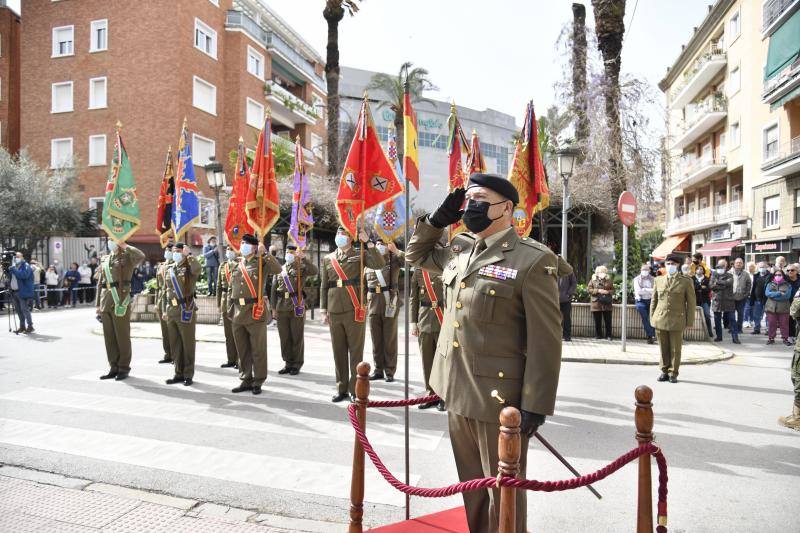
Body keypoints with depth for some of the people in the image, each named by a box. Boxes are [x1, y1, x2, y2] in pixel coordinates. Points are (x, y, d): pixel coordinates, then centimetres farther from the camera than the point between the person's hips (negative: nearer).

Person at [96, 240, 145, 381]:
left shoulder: (127, 257, -2)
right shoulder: (105, 260, 16)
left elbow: (141, 256, -27)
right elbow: (100, 284, 18)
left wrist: (125, 246, -15)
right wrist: (98, 304, 13)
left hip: (120, 302, -6)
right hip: (106, 303, 6)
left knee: (122, 337, 0)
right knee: (109, 337, 9)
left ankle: (124, 368, 10)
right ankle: (113, 368, 18)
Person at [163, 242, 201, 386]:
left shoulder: (189, 268, -3)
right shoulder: (170, 269, 16)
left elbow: (198, 268, -30)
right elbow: (168, 291, 20)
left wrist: (188, 254, -18)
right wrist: (167, 310, 17)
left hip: (186, 310, -6)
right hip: (172, 310, 7)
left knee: (188, 343, -1)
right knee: (174, 344, 10)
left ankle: (188, 374, 7)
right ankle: (179, 373, 20)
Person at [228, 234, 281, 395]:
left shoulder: (262, 263, -1)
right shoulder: (236, 265, 15)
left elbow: (278, 269, -20)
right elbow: (232, 287, 21)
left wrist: (264, 252, -19)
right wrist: (232, 309, 16)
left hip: (255, 312, -5)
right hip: (238, 312, 6)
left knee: (258, 350, 2)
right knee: (242, 350, 12)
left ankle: (258, 382, 11)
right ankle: (246, 380, 22)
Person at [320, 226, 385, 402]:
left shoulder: (360, 255, 4)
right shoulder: (327, 259, 13)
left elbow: (379, 264, -13)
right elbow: (324, 286, 13)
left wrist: (368, 242, -16)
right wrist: (324, 311, 8)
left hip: (355, 310, -3)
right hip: (334, 312, 3)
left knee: (356, 351, 1)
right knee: (338, 352, 8)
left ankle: (355, 389, 10)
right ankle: (342, 388, 19)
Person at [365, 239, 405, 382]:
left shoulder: (394, 258, 4)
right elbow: (364, 285, 16)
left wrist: (395, 250, -20)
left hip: (390, 303, -3)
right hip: (373, 303, 3)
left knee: (390, 338, 2)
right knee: (376, 338, 8)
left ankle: (390, 371, 9)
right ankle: (378, 369, 17)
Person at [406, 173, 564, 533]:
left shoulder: (533, 261, -13)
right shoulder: (458, 249, 8)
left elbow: (545, 342, -14)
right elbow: (416, 254, 26)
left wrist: (535, 406, -15)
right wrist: (438, 219, 9)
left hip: (499, 398, -7)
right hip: (457, 393, 7)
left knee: (503, 492, 10)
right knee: (472, 486, 22)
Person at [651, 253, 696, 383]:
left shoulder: (686, 282, 2)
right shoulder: (658, 280, 10)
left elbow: (691, 303, 3)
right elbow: (654, 301, 13)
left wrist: (689, 322, -1)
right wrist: (652, 318, 9)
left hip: (676, 321, -2)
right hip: (660, 320, 2)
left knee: (675, 349, 4)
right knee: (663, 348, 8)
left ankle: (673, 374, 15)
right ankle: (664, 372, 18)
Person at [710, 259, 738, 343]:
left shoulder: (730, 275, 8)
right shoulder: (714, 275, 10)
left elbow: (729, 282, -15)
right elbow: (711, 285, -6)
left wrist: (718, 281, -9)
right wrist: (723, 285, -11)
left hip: (728, 301, -1)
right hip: (717, 301, 1)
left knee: (732, 319, -1)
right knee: (717, 320, 7)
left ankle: (735, 337, 2)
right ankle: (719, 336, 18)